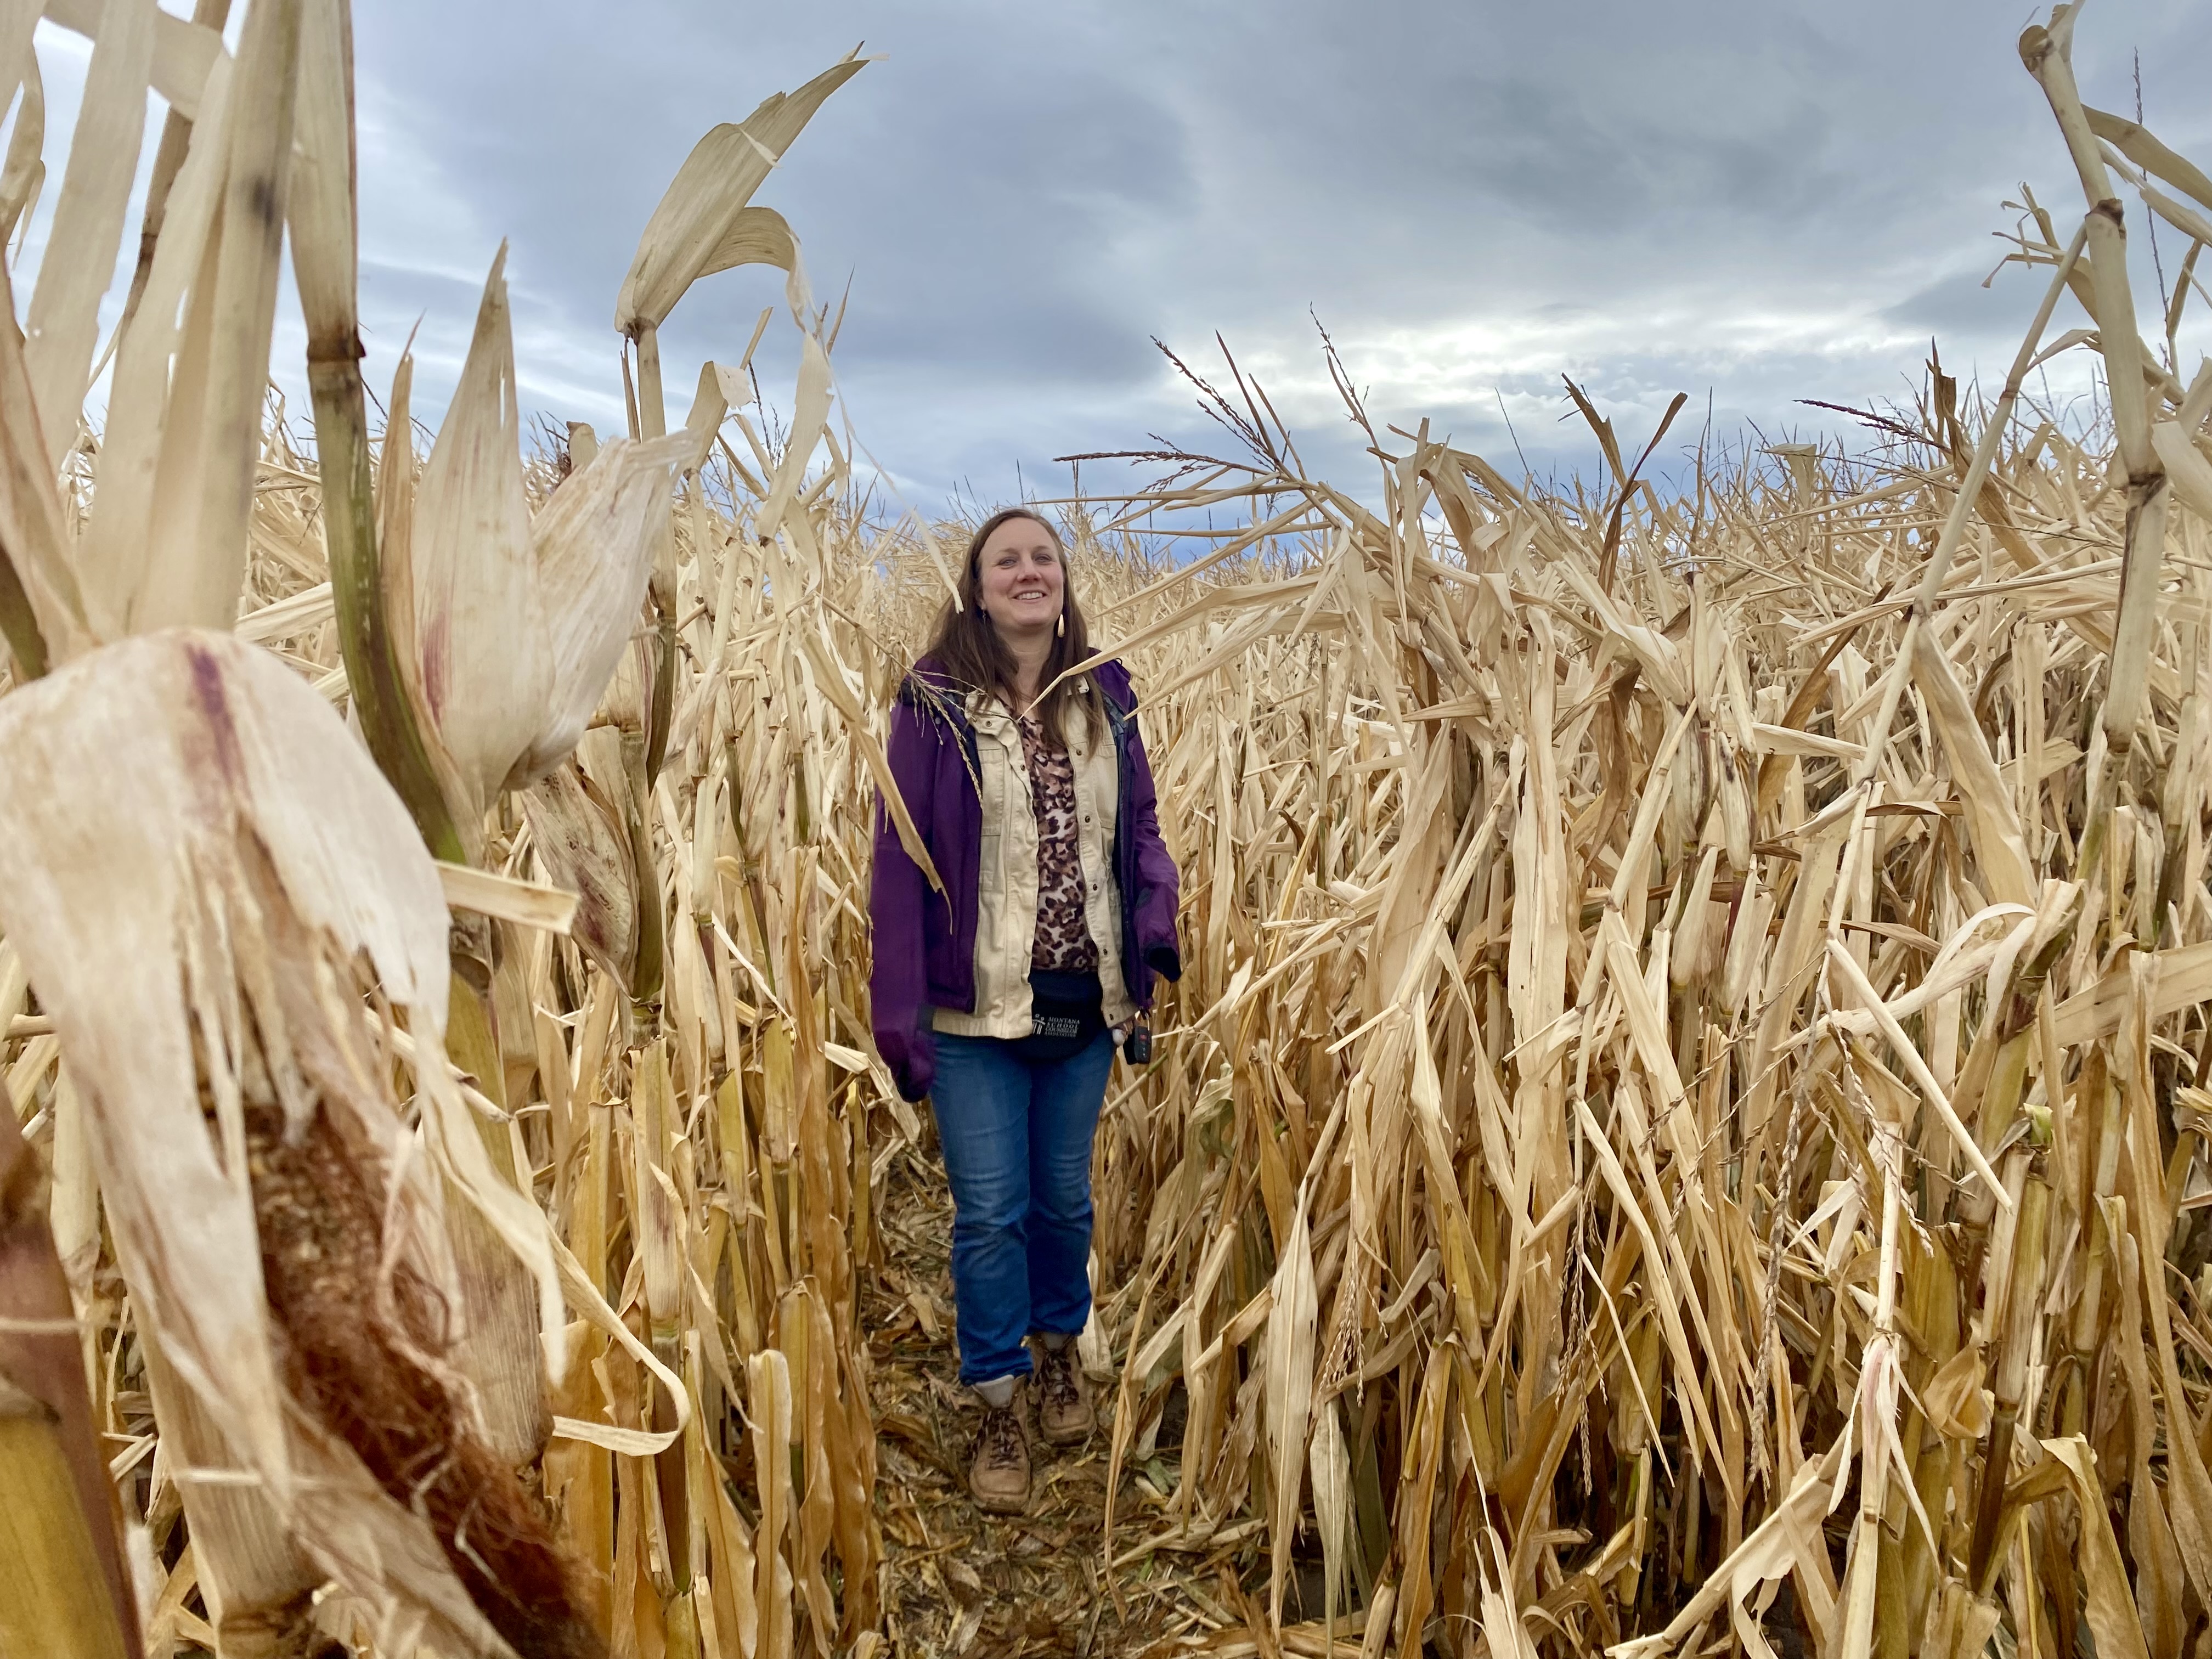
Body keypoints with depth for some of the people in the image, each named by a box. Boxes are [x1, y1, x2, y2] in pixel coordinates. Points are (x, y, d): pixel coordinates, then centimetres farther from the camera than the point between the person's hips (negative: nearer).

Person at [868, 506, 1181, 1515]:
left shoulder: (1104, 696, 2)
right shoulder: (935, 703, -8)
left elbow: (1140, 821, 10)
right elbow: (900, 853, -8)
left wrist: (1157, 908, -11)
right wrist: (896, 1007, -11)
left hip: (1086, 1006, 3)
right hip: (976, 1013, -3)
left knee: (1065, 1196, 19)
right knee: (989, 1210, 5)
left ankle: (1058, 1343, 45)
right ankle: (1000, 1404, 25)